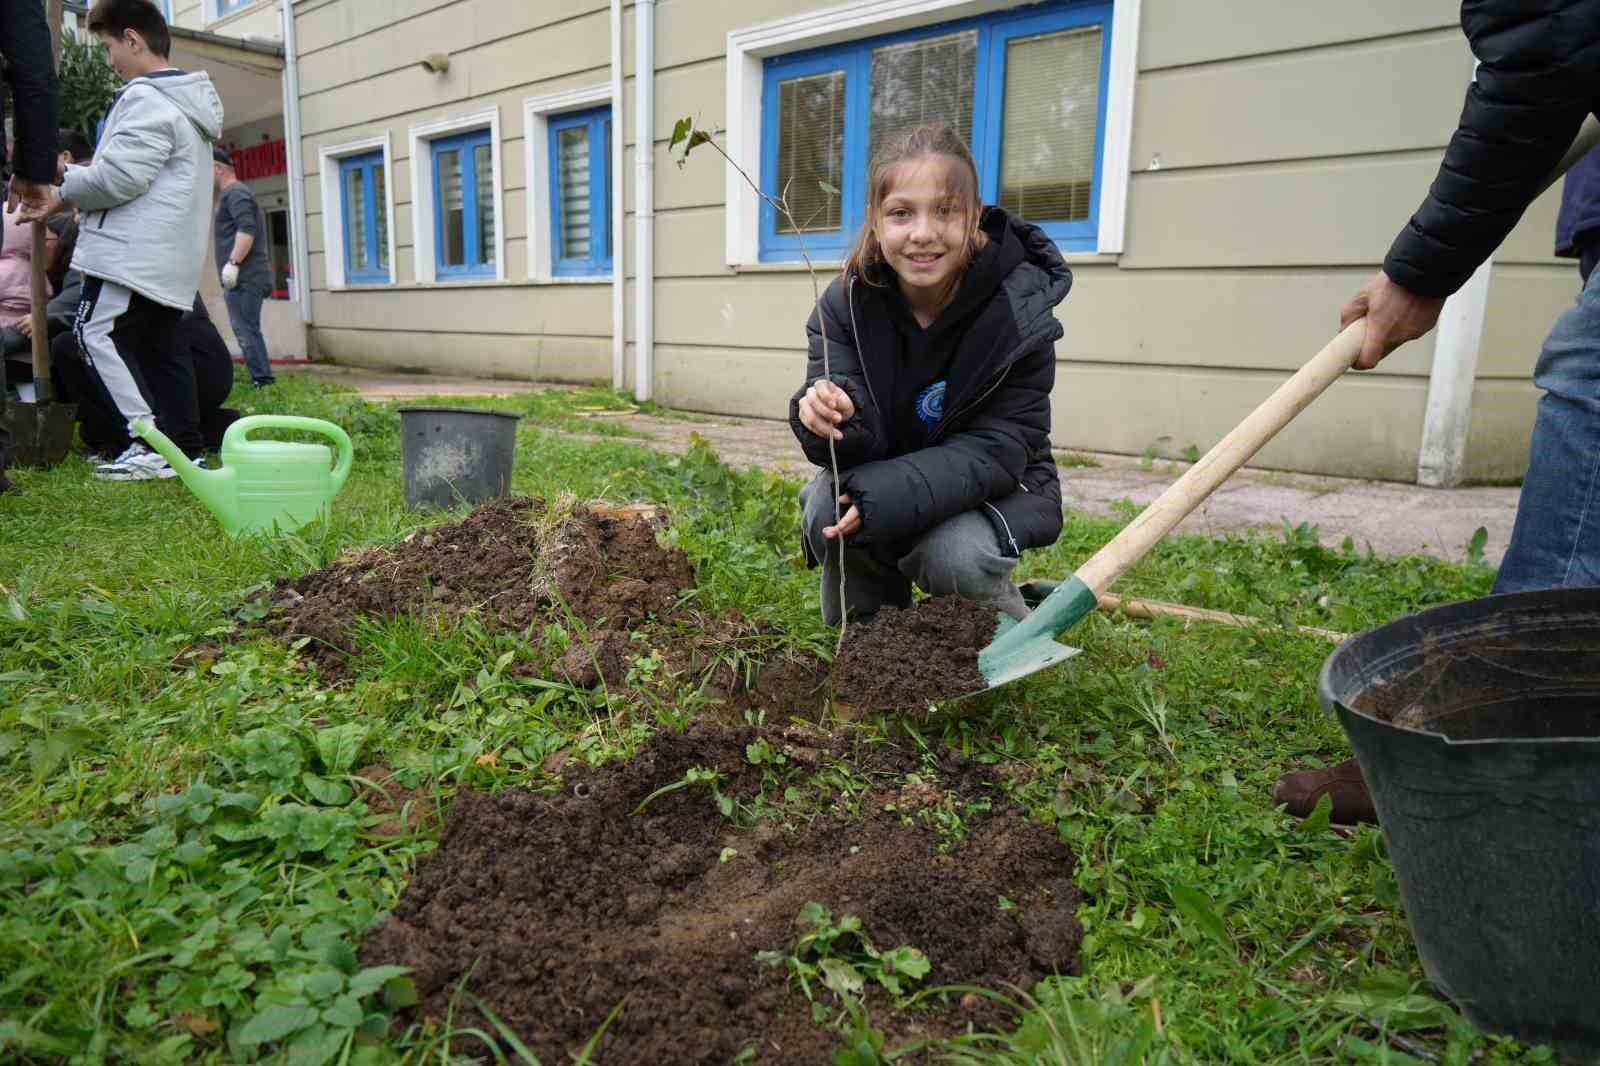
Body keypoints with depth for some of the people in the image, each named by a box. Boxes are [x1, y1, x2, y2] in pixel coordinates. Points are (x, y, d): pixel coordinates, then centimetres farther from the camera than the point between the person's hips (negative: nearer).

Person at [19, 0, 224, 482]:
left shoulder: (146, 98, -11)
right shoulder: (185, 98, 23)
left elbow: (118, 176, -18)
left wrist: (65, 191, -1)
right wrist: (73, 174, 23)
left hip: (136, 250, -10)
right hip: (169, 252, 10)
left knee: (99, 334, -7)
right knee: (159, 347, 10)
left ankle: (152, 444, -12)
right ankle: (186, 446, 8)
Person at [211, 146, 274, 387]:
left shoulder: (235, 193, -7)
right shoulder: (231, 194, 27)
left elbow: (247, 229, -22)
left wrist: (233, 262, -26)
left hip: (242, 279, -11)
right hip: (243, 279, 11)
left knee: (246, 333, -13)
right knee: (249, 333, 11)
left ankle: (264, 383, -16)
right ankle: (261, 382, 12)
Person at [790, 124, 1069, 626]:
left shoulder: (1020, 311, -20)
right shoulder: (847, 302, -13)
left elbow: (995, 450, -24)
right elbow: (863, 442, -18)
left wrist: (887, 499, -39)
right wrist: (832, 419, -45)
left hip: (994, 490, -2)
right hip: (883, 478, 3)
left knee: (953, 556, -31)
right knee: (824, 505, -27)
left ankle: (1007, 623, 5)